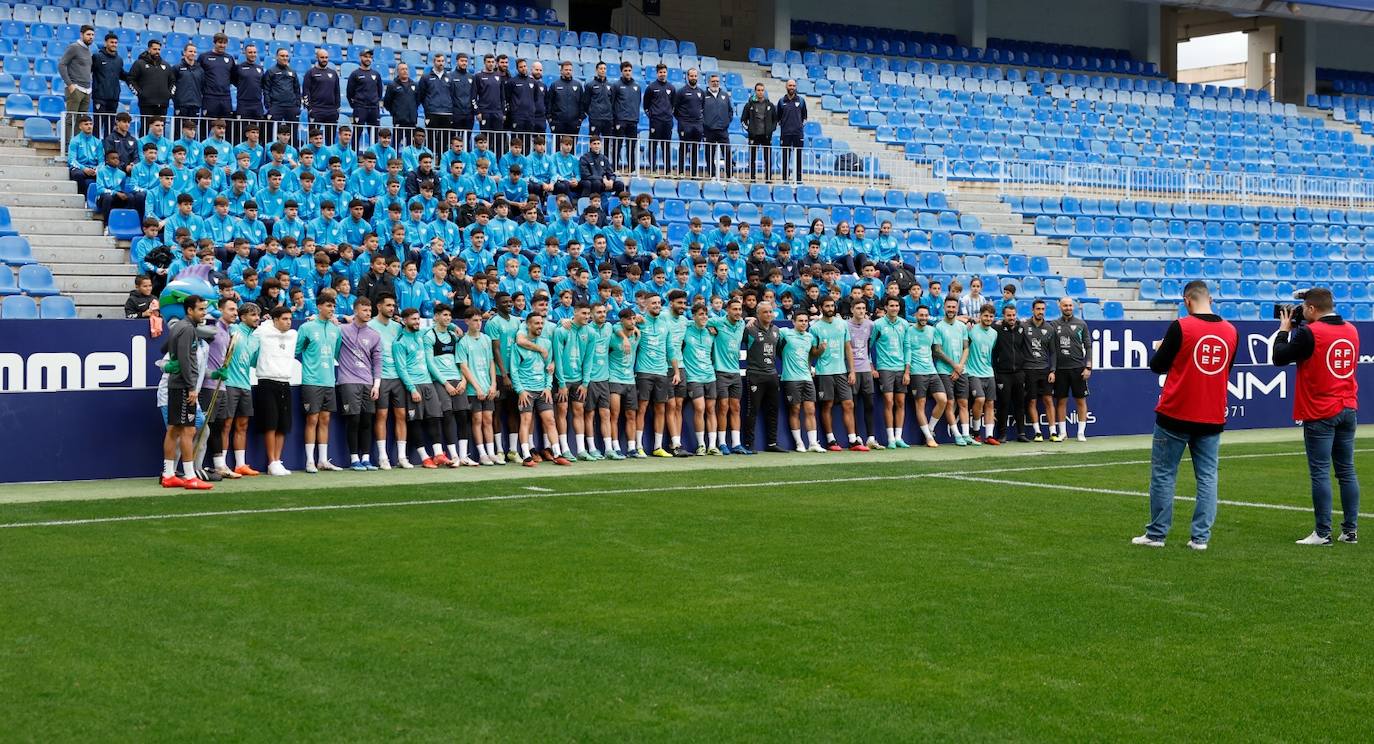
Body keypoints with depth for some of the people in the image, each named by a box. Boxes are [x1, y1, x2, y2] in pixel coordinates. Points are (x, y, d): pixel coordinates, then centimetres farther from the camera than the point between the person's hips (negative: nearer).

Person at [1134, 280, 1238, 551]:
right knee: (1207, 477, 7)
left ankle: (1156, 534, 9)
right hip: (1212, 417, 4)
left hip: (1175, 415, -4)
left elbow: (1157, 366, -4)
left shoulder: (1180, 327, -12)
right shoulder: (1230, 331, 2)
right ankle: (1201, 537, 4)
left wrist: (1159, 350, 16)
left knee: (1163, 475, 5)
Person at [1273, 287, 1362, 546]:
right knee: (1347, 472, 11)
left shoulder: (1310, 333, -14)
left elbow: (1279, 357, -9)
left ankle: (1323, 533, -4)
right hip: (1348, 410, 7)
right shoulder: (1351, 331, 8)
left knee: (1320, 473, -4)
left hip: (1320, 414, -7)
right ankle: (1351, 531, 12)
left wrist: (1284, 329, 6)